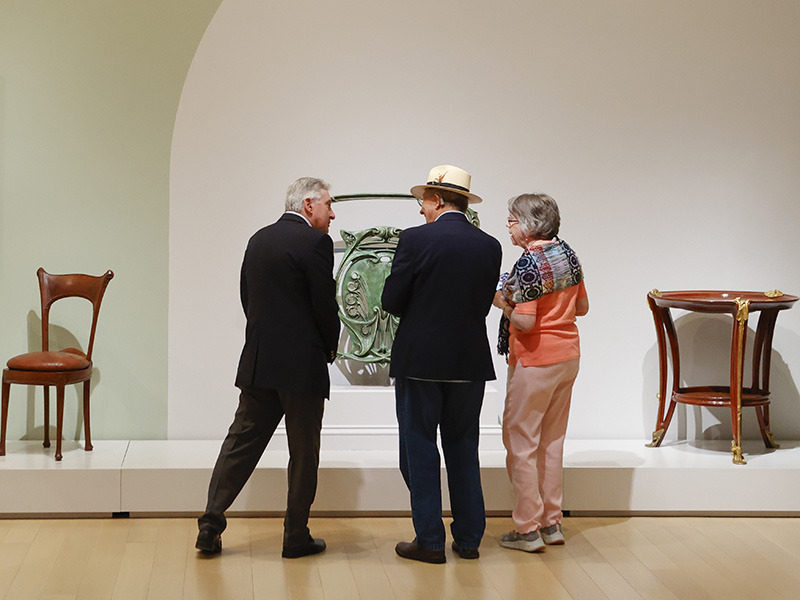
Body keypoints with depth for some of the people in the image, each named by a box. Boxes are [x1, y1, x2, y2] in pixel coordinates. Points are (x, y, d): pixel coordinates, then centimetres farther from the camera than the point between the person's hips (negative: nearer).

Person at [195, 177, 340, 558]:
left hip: (258, 362, 6)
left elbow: (247, 298, 14)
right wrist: (330, 347, 5)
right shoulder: (315, 242, -11)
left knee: (242, 440, 10)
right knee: (304, 452, 5)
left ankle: (210, 525, 7)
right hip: (302, 365, -6)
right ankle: (296, 537, 13)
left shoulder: (259, 240, 11)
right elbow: (325, 305, -13)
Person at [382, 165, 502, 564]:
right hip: (470, 363, 4)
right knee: (463, 449, 15)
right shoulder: (490, 246, 2)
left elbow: (391, 301, -7)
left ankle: (429, 541, 9)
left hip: (420, 361, -4)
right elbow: (483, 305, 6)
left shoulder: (415, 240, -11)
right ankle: (469, 538, 19)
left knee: (420, 451, 6)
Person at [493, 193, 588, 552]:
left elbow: (525, 322, -22)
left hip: (535, 360, -8)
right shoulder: (568, 255, 6)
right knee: (552, 441, 15)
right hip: (568, 354, 8)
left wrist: (502, 302, -7)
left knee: (520, 440, 2)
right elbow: (581, 307, 13)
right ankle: (552, 523, 21)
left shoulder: (529, 264, -19)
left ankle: (527, 529, 5)